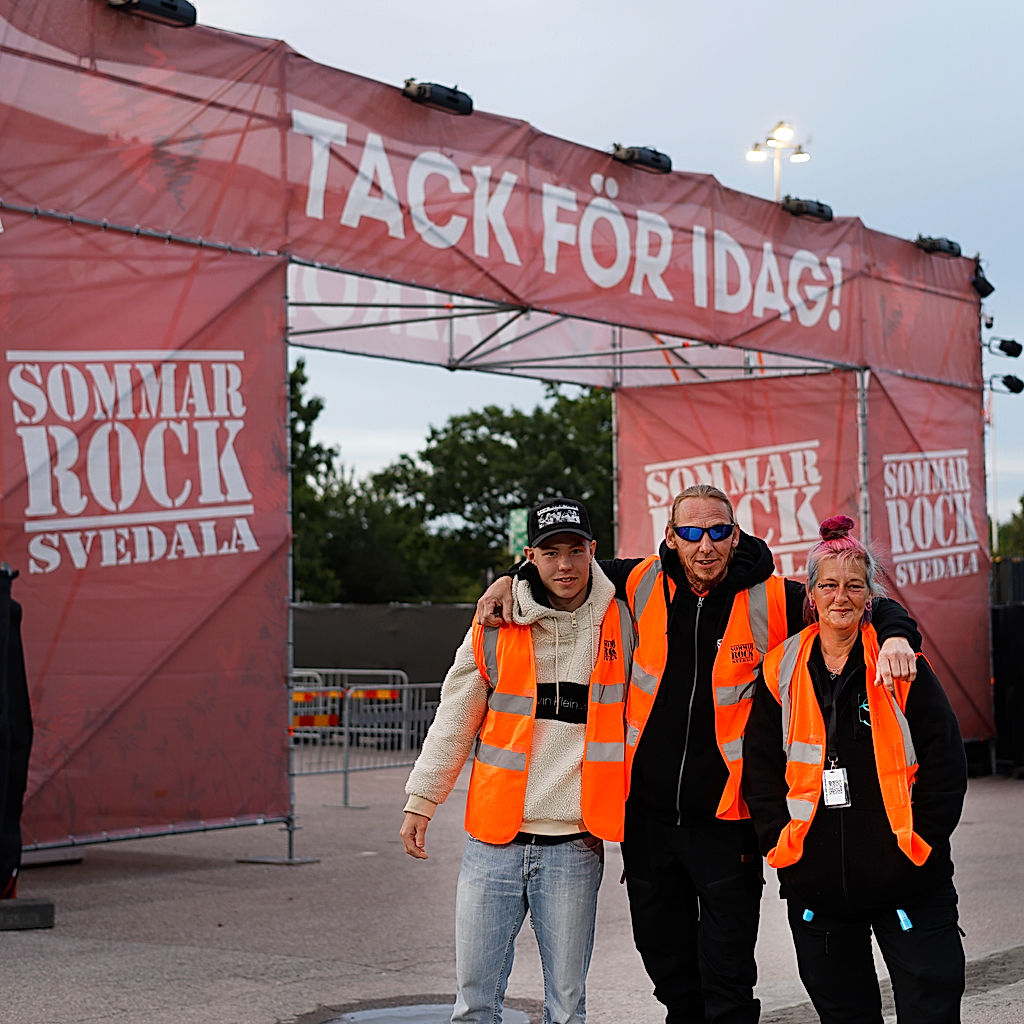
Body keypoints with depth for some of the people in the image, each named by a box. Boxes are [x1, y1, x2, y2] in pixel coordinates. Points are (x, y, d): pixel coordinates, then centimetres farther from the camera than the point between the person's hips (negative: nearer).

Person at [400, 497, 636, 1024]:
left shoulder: (619, 623, 3)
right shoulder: (496, 625, 3)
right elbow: (455, 718, 9)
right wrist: (421, 800, 7)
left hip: (574, 846, 0)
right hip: (494, 841, 1)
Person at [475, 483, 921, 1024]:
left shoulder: (772, 599, -8)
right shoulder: (641, 584, -1)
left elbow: (873, 608, -2)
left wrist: (895, 637, -23)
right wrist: (511, 579, 2)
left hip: (725, 819, -3)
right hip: (647, 812, 3)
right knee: (665, 960, 19)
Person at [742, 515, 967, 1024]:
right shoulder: (781, 671, 5)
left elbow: (945, 761, 0)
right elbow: (760, 767, 7)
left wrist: (918, 839, -7)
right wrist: (781, 841, -3)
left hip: (907, 883, -2)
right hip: (816, 882, 2)